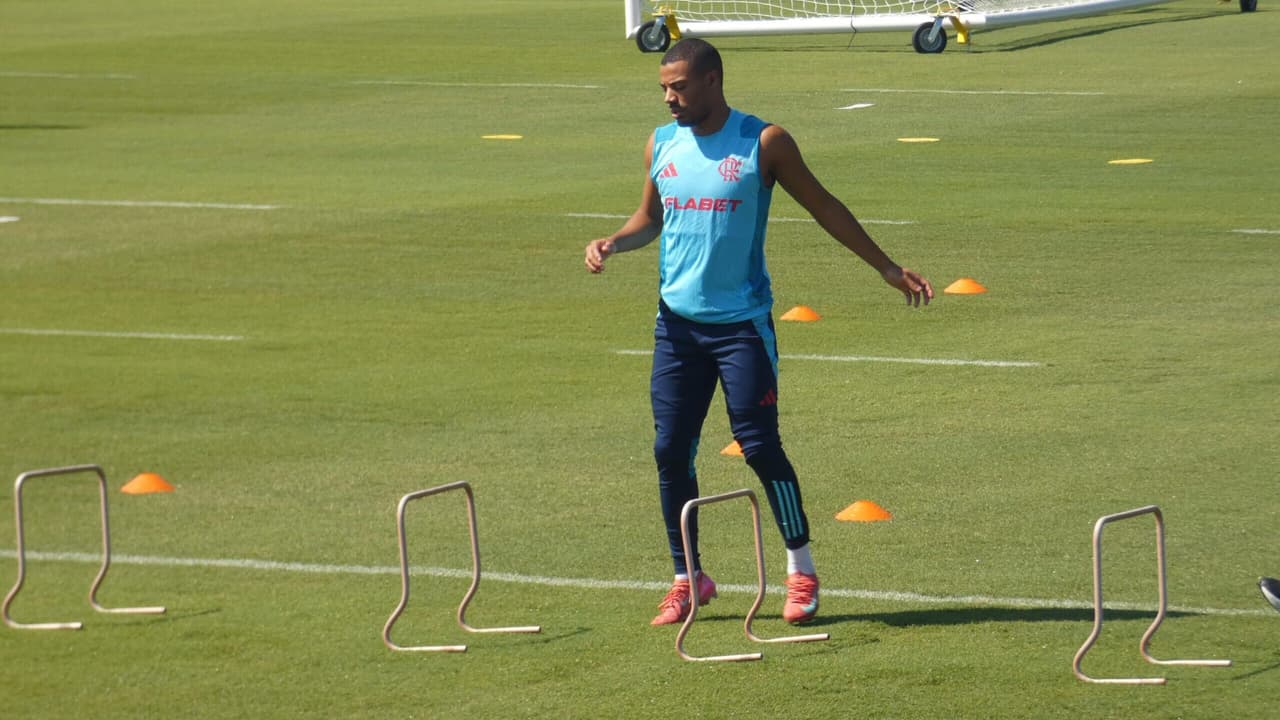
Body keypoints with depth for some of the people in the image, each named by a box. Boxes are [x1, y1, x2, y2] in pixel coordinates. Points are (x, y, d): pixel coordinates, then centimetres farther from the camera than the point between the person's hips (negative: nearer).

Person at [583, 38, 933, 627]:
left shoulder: (763, 144, -6)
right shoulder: (661, 146, 7)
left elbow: (823, 207, 3)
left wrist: (887, 268, 5)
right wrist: (612, 243, 1)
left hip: (741, 322, -4)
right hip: (677, 323, 4)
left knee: (759, 444, -8)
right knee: (671, 451, 2)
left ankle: (801, 571, 6)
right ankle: (687, 577, 15)